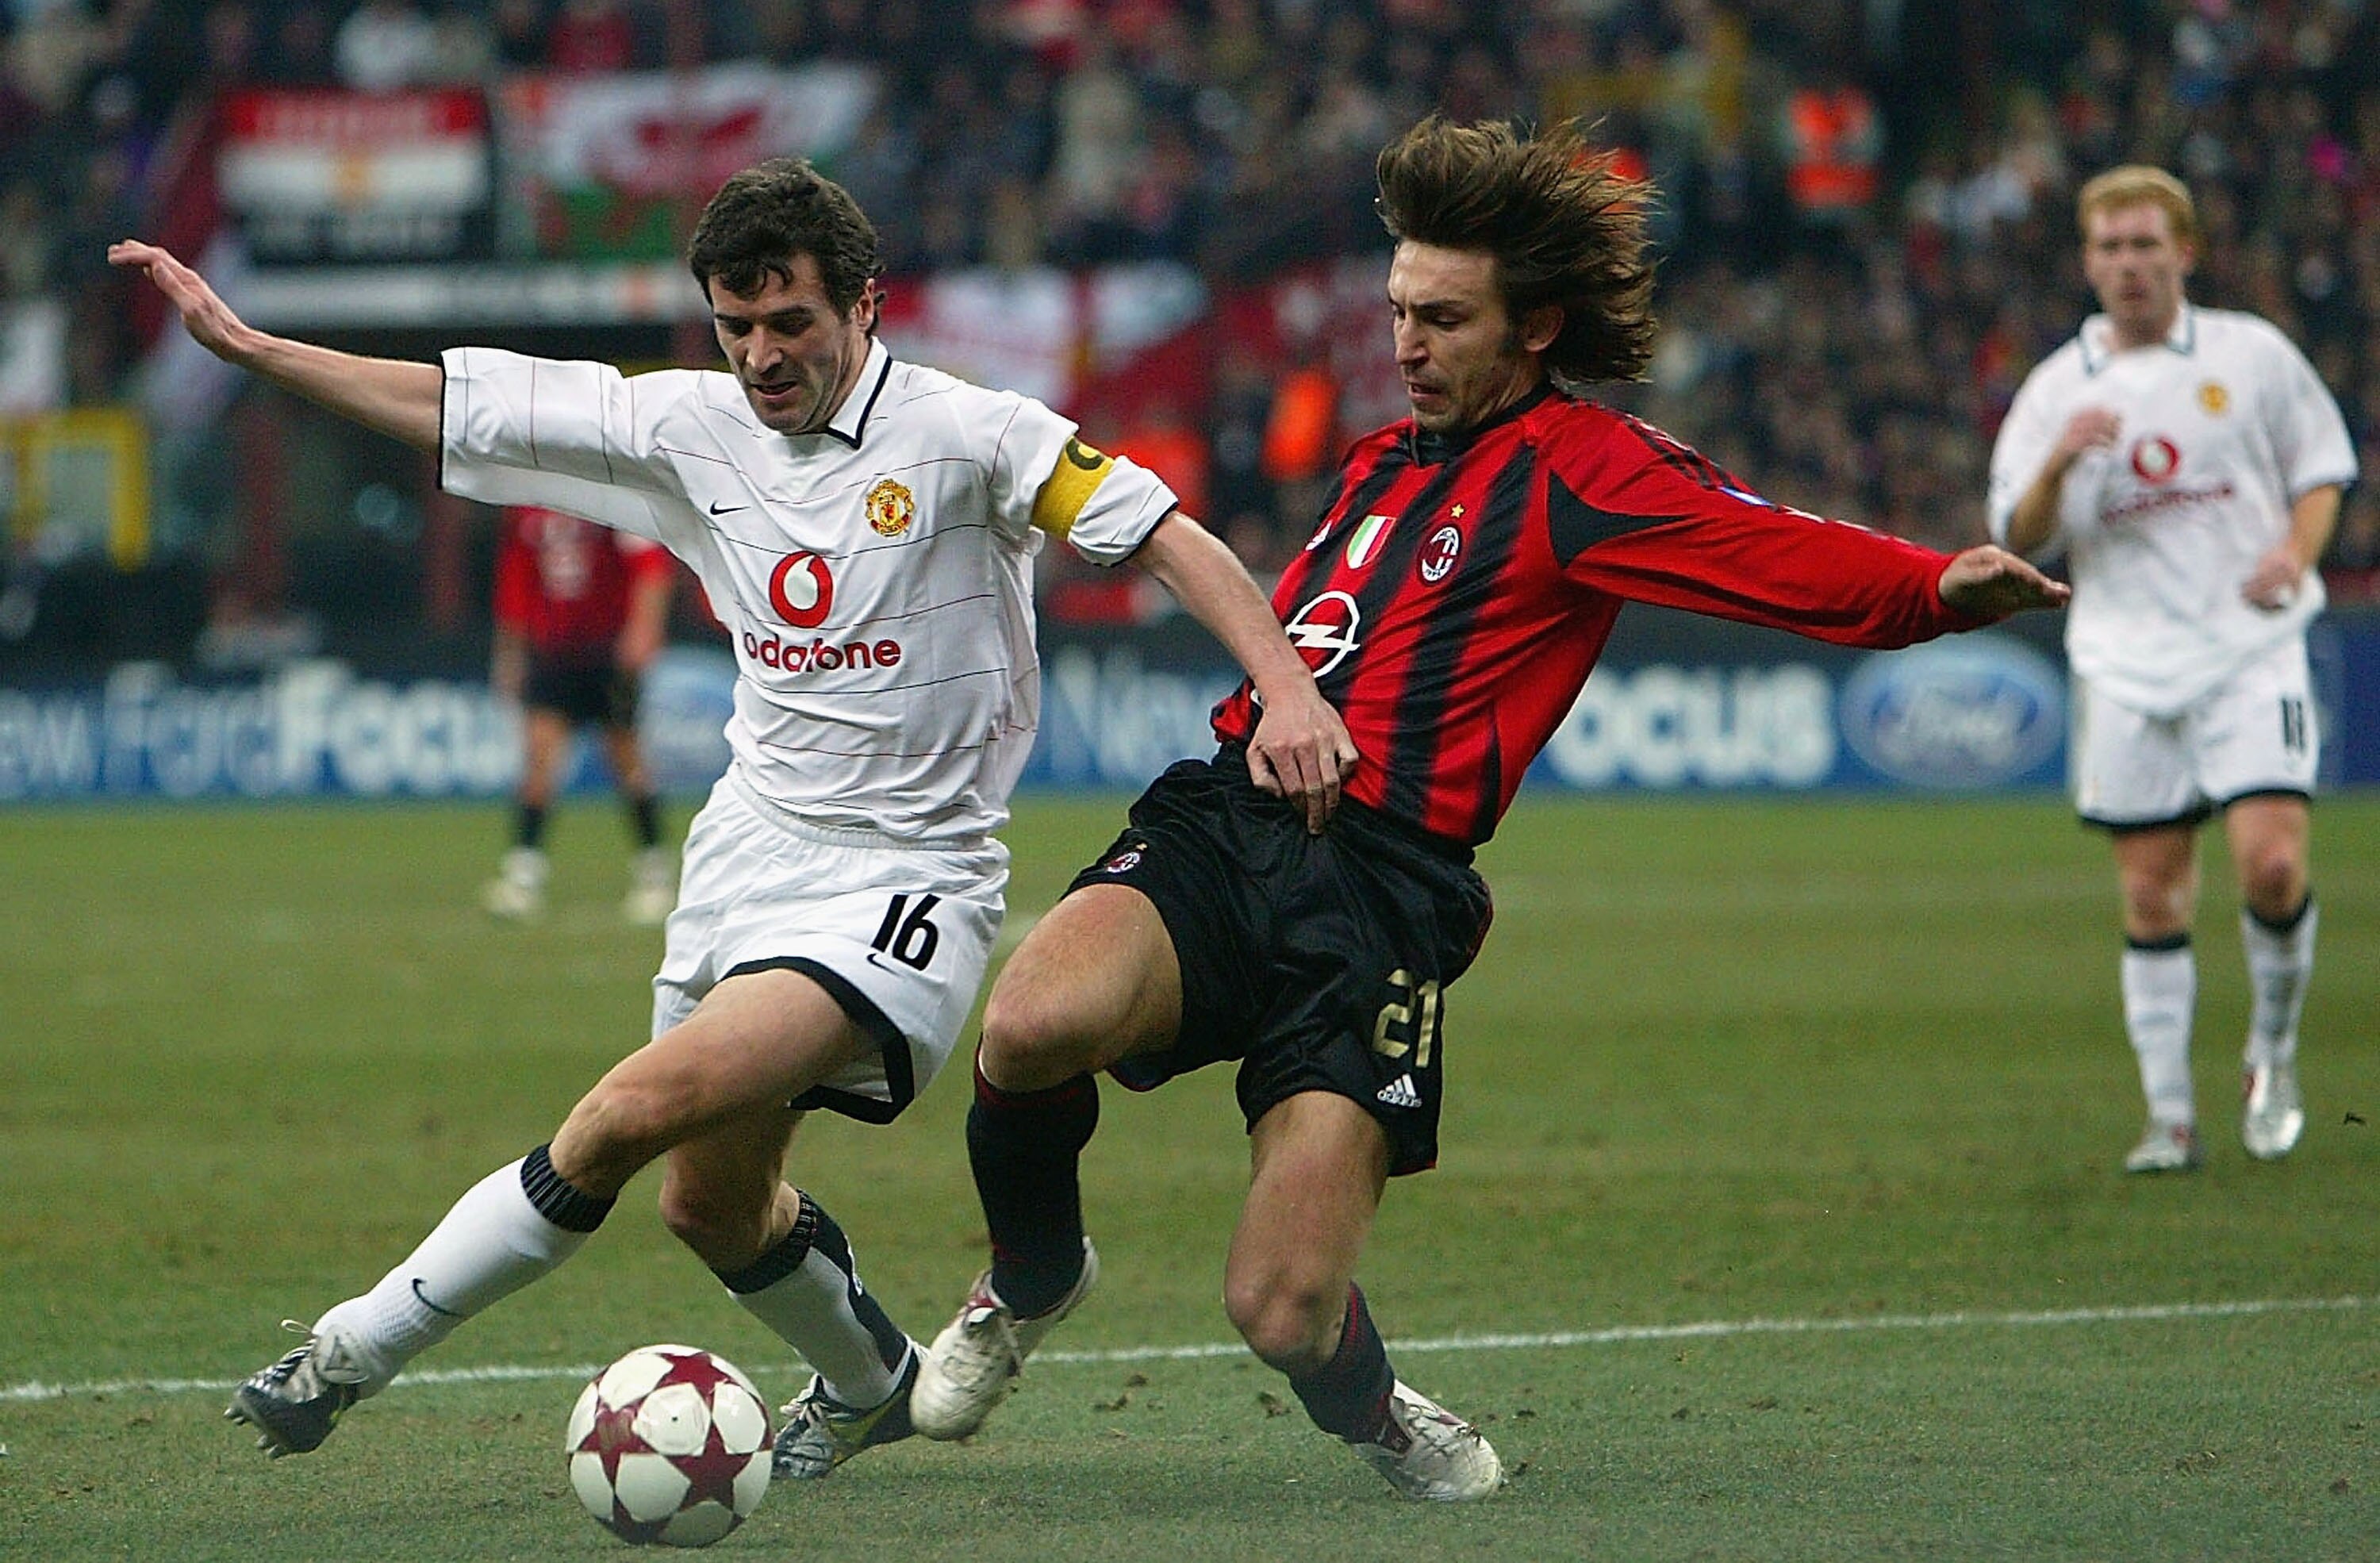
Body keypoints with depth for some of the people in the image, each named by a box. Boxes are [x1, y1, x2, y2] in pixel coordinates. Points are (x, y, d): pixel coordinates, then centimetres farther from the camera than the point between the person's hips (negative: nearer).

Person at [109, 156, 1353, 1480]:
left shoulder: (965, 435, -12)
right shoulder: (689, 427, 3)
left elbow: (1171, 537, -14)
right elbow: (462, 405, 9)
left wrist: (1287, 689, -26)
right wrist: (244, 342, 9)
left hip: (901, 881, -7)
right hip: (746, 859, 7)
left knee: (645, 1106, -24)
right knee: (714, 1203, 12)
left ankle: (359, 1347, -15)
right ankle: (872, 1385, 41)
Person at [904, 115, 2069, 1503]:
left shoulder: (1581, 468, 0)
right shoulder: (1384, 461, 23)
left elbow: (1794, 557, -16)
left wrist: (1941, 588, -33)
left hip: (1383, 892, -5)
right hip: (1223, 819, 5)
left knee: (1284, 1313, -14)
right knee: (1032, 1024, -29)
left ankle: (1372, 1412, 24)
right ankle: (1032, 1283, 3)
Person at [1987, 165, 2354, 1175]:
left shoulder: (2251, 354, 4)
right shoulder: (2056, 390, 7)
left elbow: (2323, 466, 13)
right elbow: (2016, 540, 2)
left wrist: (2296, 551, -6)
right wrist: (2059, 463, -17)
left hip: (2250, 647, -1)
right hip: (2127, 666, 2)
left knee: (2272, 863, -15)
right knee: (2152, 896, 2)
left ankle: (2273, 1052, 10)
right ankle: (2170, 1117, 9)